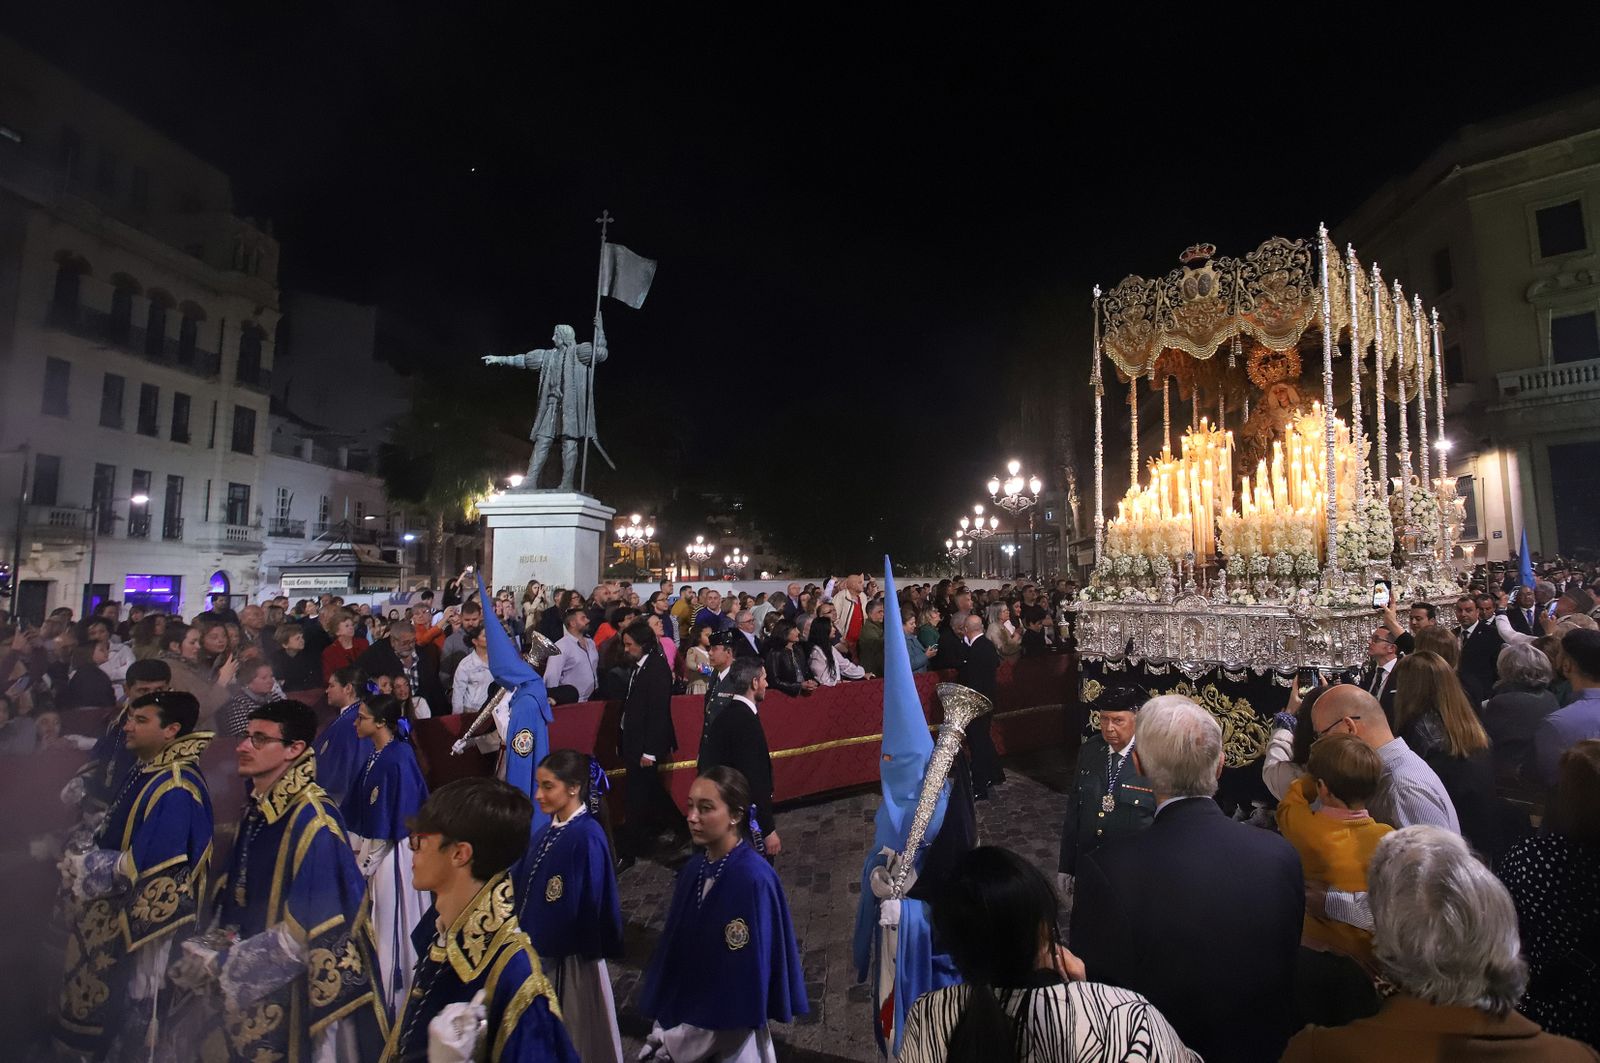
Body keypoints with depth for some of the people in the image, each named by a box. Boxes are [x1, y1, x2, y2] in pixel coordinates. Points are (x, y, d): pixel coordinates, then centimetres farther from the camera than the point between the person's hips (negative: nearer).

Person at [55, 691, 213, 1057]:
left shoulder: (175, 790, -29)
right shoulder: (146, 770, 1)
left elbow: (141, 868, -26)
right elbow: (114, 838, 15)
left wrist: (78, 867, -14)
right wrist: (79, 859, 1)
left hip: (134, 921, -9)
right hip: (111, 911, 9)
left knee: (119, 1023, 10)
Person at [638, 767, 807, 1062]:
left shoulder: (754, 879, -26)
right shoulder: (694, 868, -5)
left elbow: (748, 969, -22)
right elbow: (675, 945, 3)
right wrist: (664, 1026, -1)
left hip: (729, 1029, -5)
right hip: (687, 1010, 6)